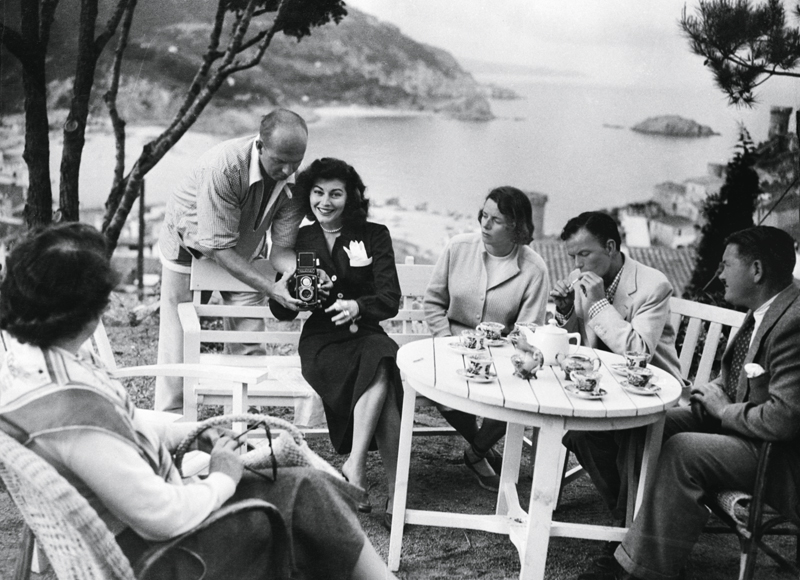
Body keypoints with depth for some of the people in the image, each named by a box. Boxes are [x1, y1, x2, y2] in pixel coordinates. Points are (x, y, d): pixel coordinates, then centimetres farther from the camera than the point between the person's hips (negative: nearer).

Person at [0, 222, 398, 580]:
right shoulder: (73, 409, -36)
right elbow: (163, 517, -32)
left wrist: (189, 432, 5)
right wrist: (222, 480, -14)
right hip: (150, 547, -9)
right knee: (305, 494, -2)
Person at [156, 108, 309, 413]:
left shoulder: (295, 180, -25)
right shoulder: (224, 166, -39)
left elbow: (281, 248, -19)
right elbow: (219, 248, -37)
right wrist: (270, 288, -43)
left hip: (243, 251, 4)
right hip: (190, 245, -4)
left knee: (249, 346, -1)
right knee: (180, 341, 0)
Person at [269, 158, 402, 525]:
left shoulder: (374, 236, 11)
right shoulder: (297, 240, 14)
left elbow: (390, 299, -1)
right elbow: (280, 310, 11)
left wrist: (357, 306, -22)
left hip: (366, 333, 1)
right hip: (321, 339, -1)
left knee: (381, 364, -37)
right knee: (384, 383, -32)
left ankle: (355, 465, -32)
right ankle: (394, 488, -30)